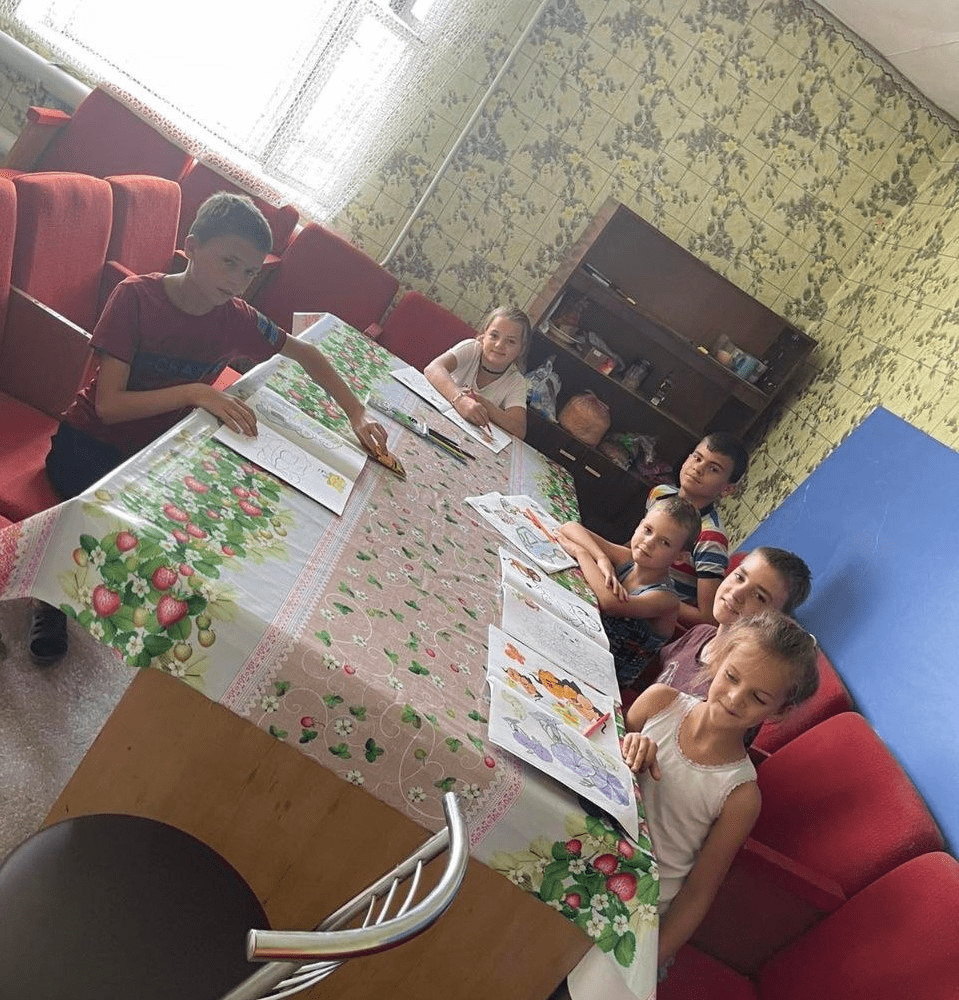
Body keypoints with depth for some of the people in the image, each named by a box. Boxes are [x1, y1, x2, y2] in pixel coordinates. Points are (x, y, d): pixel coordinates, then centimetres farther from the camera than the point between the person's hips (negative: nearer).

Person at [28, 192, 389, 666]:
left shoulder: (237, 319, -8)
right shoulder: (136, 295, -20)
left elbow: (305, 353, 5)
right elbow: (109, 405, -24)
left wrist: (357, 414, -8)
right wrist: (194, 393, -36)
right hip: (88, 445, -4)